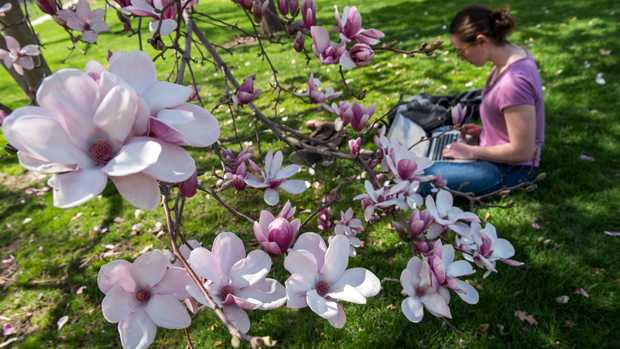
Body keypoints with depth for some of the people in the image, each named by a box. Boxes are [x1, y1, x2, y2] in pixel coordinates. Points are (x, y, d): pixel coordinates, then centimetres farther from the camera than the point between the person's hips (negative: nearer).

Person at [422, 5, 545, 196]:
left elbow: (522, 151, -25)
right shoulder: (513, 54, -4)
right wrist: (484, 131, 5)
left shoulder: (514, 82, -32)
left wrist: (471, 152, -17)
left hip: (510, 168, -9)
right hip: (498, 149, 9)